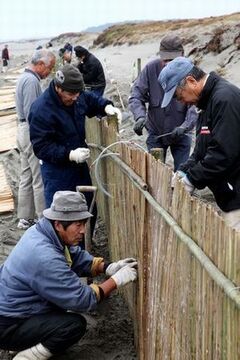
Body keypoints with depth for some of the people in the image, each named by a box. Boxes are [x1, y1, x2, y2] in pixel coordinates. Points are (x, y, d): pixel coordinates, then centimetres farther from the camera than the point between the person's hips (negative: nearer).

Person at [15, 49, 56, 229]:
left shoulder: (24, 77, 15)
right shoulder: (32, 81, -17)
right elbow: (31, 113, -22)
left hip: (24, 131, 11)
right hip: (32, 133, -11)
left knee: (27, 177, 14)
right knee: (40, 179, -4)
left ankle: (25, 218, 21)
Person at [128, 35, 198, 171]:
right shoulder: (151, 69, -14)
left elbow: (195, 107, -23)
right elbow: (136, 96, -12)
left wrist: (184, 127, -39)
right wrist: (140, 116, -30)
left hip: (180, 135, -1)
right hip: (156, 134, 1)